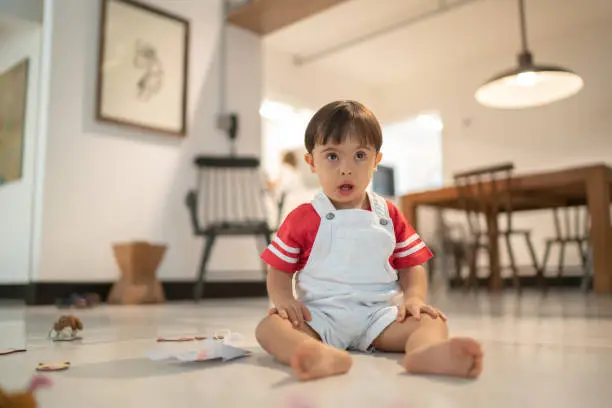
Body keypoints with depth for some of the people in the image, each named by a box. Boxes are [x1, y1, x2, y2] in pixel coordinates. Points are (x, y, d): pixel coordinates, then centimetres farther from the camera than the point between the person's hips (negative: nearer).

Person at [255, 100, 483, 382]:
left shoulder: (389, 216, 11)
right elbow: (279, 270, 8)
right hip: (320, 315, -1)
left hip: (379, 313, 2)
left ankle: (426, 353, -56)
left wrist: (414, 297, -9)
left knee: (431, 320, -22)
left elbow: (411, 266, 12)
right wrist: (284, 299, -13)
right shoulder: (302, 218, 6)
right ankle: (325, 356, -58)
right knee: (268, 326, -28)